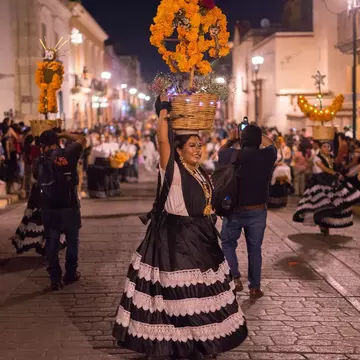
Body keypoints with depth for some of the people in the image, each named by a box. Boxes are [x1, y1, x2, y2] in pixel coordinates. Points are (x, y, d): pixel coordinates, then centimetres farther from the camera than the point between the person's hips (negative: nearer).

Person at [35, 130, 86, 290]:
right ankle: (70, 274, 24)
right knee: (72, 241, 15)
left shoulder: (39, 162, 1)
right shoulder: (68, 154, -7)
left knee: (51, 243, 9)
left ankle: (55, 279, 9)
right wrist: (63, 134, 13)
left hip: (48, 209, 2)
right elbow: (82, 139, 8)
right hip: (69, 207, -2)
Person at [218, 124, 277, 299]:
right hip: (258, 211, 2)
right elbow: (270, 143, 16)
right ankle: (255, 287, 18)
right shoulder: (267, 156, -9)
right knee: (254, 249, 13)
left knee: (228, 243, 18)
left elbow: (221, 151, 11)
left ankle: (235, 278, 2)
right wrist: (256, 133, 26)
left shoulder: (234, 155, -13)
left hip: (235, 210, -1)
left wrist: (231, 139, 27)